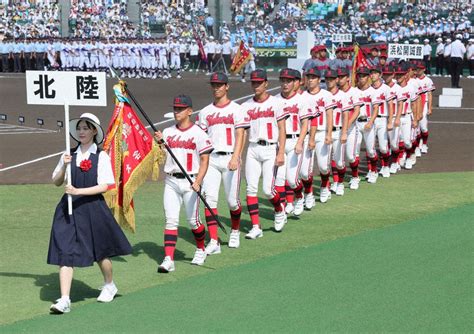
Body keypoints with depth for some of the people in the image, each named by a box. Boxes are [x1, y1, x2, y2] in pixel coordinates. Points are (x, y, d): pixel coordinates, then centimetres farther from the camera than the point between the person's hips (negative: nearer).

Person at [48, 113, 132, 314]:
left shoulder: (101, 157, -6)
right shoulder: (69, 155, 4)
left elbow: (104, 186, -11)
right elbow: (56, 182, 8)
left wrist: (79, 191, -21)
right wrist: (64, 167, -10)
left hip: (92, 208, -2)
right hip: (69, 208, 2)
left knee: (100, 251, 14)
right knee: (65, 252, -7)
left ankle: (109, 285, 41)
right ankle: (64, 300, -9)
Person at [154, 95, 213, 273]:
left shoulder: (198, 133, -3)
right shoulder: (167, 132, 11)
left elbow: (204, 160, -6)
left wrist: (198, 182, -18)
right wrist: (158, 142, -12)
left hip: (190, 182, -3)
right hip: (171, 181, 3)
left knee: (193, 221, 3)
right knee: (170, 220, -5)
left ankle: (201, 250, 28)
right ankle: (168, 259, -11)